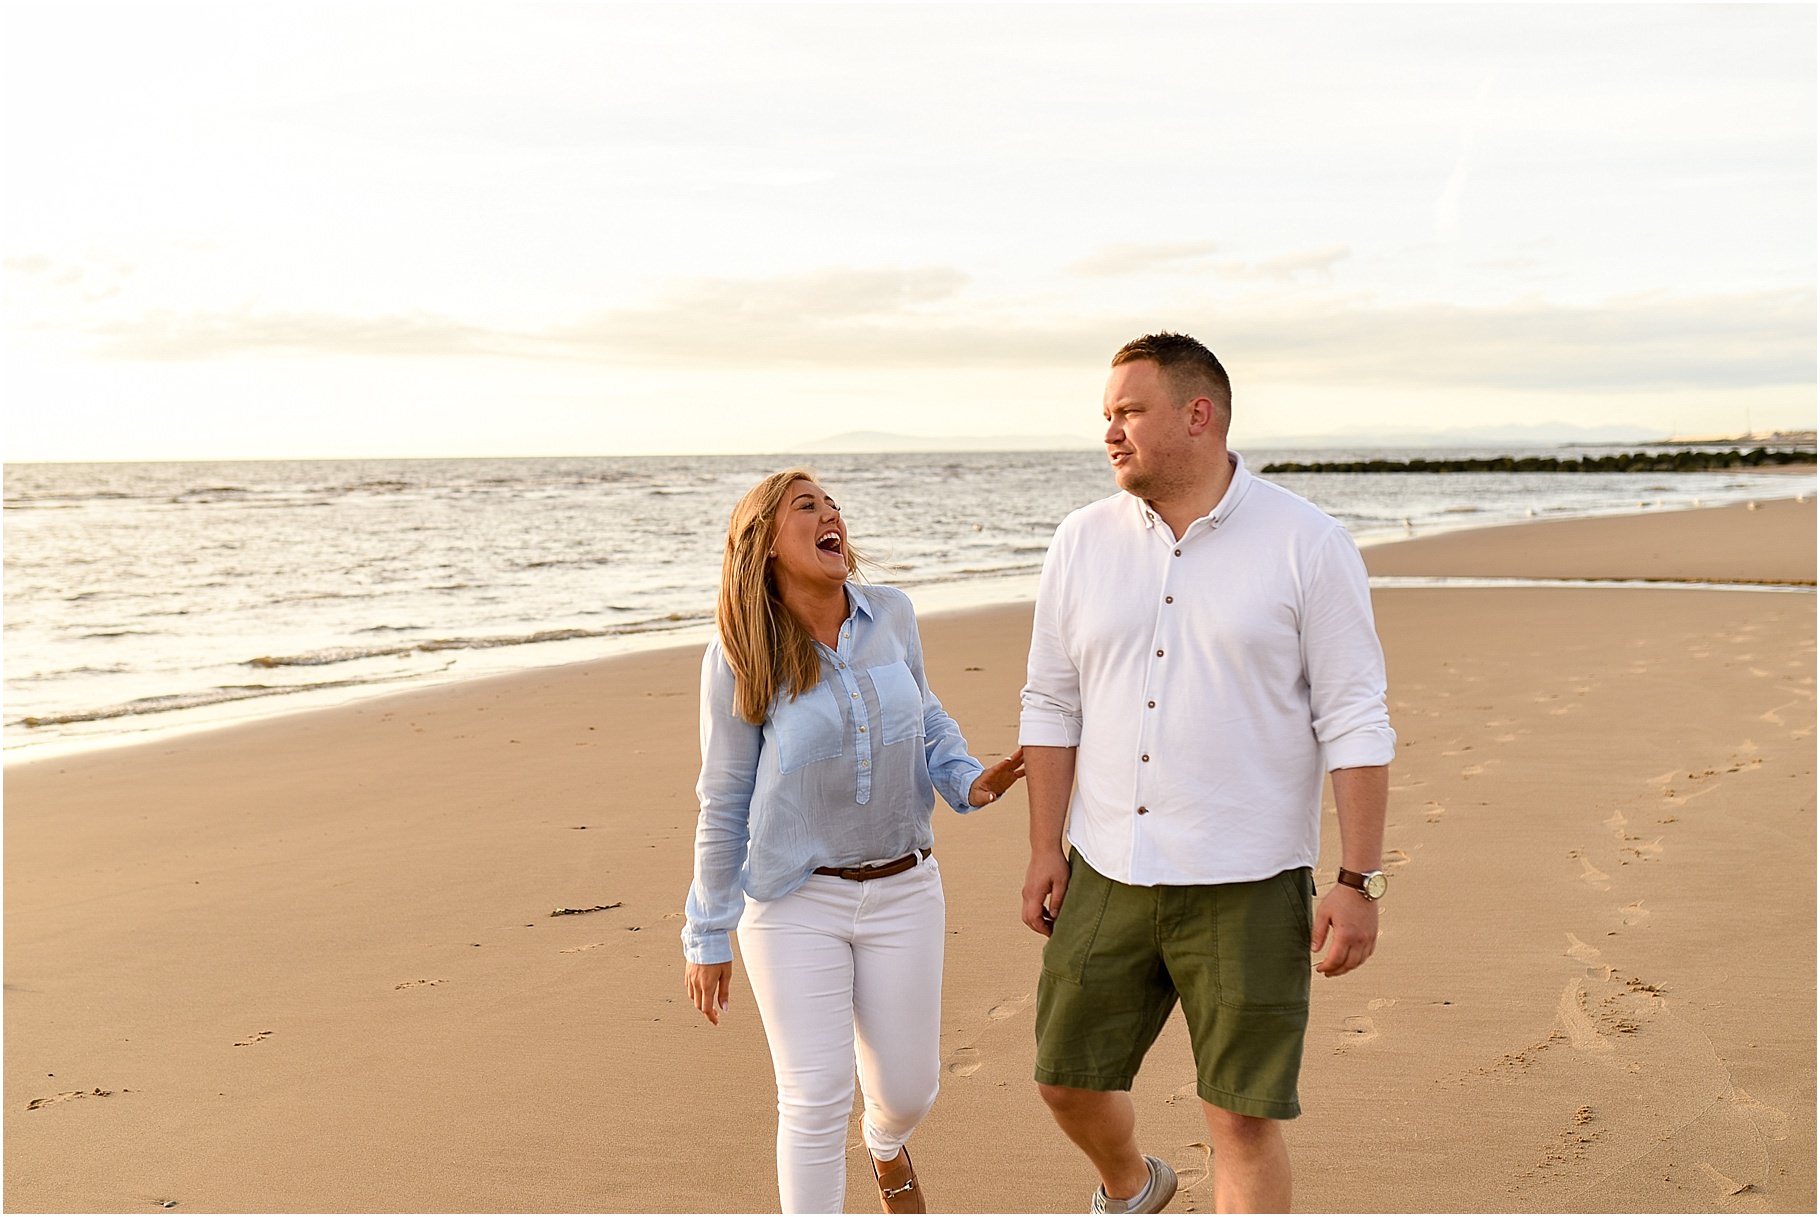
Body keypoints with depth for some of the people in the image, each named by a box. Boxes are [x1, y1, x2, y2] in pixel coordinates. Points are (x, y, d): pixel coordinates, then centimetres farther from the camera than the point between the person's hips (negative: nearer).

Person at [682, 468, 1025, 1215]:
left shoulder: (890, 616, -4)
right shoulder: (737, 658, -12)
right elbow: (724, 803, -5)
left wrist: (969, 782, -7)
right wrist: (707, 936, -1)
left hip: (902, 891, 3)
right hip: (794, 901, -3)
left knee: (908, 1087, 14)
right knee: (815, 1098, -3)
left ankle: (888, 1148, 51)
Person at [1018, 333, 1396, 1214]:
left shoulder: (1308, 545, -7)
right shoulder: (1084, 542, 4)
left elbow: (1353, 721, -7)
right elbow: (1052, 705, 9)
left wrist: (1359, 884, -10)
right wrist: (1045, 849, 5)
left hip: (1247, 886, -4)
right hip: (1107, 877, 4)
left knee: (1244, 1122, 1)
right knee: (1067, 1079, 14)